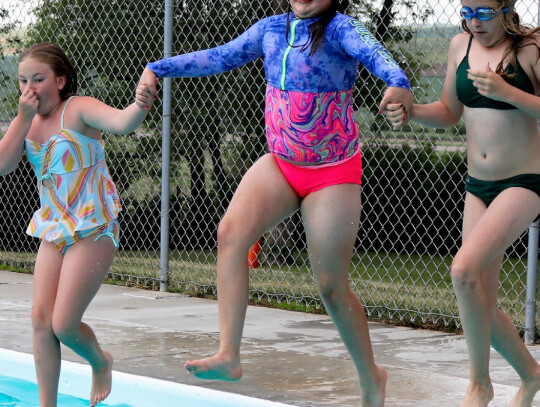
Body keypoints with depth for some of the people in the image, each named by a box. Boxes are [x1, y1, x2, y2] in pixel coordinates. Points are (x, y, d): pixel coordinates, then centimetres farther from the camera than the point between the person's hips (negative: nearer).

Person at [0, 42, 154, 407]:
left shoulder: (78, 110, -13)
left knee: (63, 325, -9)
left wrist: (139, 107, -55)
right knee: (41, 318, -1)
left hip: (93, 230, -6)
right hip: (54, 231, 7)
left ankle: (100, 362, 24)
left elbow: (120, 123, -33)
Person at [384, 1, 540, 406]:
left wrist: (506, 92, -27)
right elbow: (449, 113, 16)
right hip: (478, 186, 7)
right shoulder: (461, 45, 5)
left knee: (464, 269, -24)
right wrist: (410, 111, -3)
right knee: (481, 304, 5)